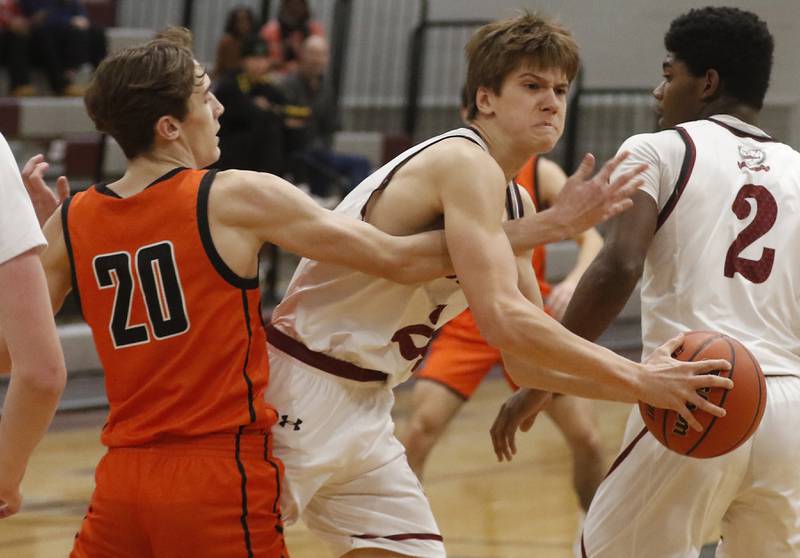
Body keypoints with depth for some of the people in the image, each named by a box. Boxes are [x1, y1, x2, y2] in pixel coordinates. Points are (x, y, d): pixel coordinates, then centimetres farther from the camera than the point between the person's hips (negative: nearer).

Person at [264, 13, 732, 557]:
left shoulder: (515, 204, 13)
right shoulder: (468, 165, -17)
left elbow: (526, 364, 14)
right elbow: (505, 321, -28)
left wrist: (639, 381, -1)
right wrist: (637, 380, -23)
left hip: (364, 405, 10)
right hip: (301, 387, -10)